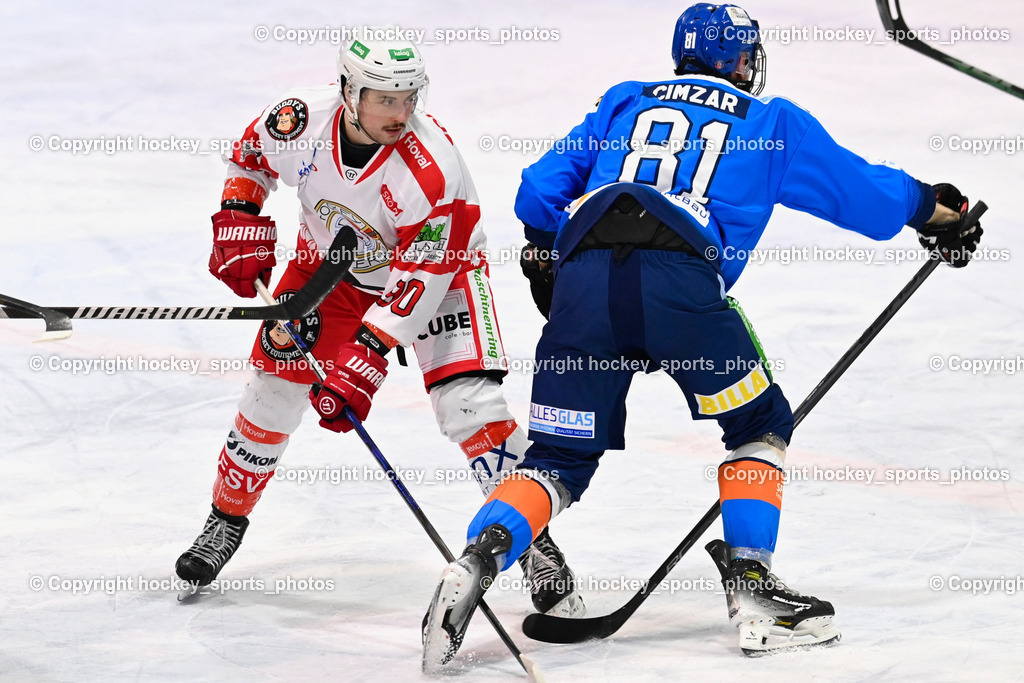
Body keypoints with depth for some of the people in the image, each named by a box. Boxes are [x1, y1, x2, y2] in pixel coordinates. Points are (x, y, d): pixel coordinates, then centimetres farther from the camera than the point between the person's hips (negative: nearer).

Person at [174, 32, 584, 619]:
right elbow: (250, 157, 0)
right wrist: (240, 223, -11)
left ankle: (533, 538, -9)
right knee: (275, 386, 1)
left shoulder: (431, 168, -37)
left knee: (467, 401, -20)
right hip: (331, 261, 4)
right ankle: (228, 517, 25)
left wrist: (364, 360, -35)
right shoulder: (303, 119, -26)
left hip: (435, 265, -4)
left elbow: (417, 280, -32)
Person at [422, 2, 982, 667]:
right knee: (760, 426, 20)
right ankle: (751, 586, 9)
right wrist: (943, 214, 48)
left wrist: (549, 270, 42)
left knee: (560, 457, 11)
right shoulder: (774, 123, 24)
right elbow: (868, 194, 31)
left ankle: (479, 557, -15)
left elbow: (539, 192, 26)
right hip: (680, 279, -3)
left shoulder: (624, 102, 30)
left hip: (583, 278, 3)